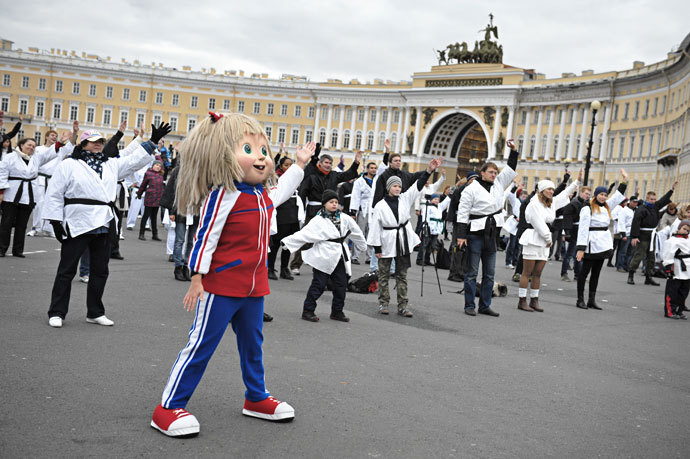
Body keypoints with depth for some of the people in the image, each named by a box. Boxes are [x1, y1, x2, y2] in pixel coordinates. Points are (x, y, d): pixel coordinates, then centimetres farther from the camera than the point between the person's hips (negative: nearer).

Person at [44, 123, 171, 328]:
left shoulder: (112, 165, 15)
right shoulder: (69, 165, -1)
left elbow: (135, 160, 16)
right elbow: (55, 194, -3)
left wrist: (153, 142, 8)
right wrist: (56, 221, -8)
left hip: (104, 225, 6)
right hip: (77, 224, -6)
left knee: (100, 270, 11)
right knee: (67, 270, 0)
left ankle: (95, 312, 22)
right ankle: (56, 312, 7)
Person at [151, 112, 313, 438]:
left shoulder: (262, 195, 9)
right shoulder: (224, 194, -16)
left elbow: (281, 192, 34)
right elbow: (205, 237, -17)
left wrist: (299, 164, 34)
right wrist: (197, 279, -18)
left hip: (254, 286, 8)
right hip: (222, 285, -8)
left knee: (252, 344, 20)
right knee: (201, 344, -4)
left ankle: (257, 398, 36)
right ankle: (169, 408, 4)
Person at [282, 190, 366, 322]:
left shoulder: (344, 218, 7)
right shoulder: (318, 221, -9)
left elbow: (356, 232, 22)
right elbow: (304, 234, -15)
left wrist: (363, 245, 31)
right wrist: (287, 242, -22)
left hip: (339, 257, 5)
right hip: (324, 257, -5)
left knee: (341, 284, 6)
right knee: (318, 284, -2)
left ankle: (337, 311, 20)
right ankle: (308, 311, 8)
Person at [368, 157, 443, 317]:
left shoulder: (405, 199, 4)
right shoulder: (380, 206, -6)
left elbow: (418, 186, -6)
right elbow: (375, 228, -6)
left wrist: (429, 170, -19)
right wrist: (376, 248, -8)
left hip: (403, 241, 3)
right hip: (387, 242, -3)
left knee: (402, 275, 7)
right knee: (384, 274, 6)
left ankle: (403, 305, 10)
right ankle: (383, 303, 18)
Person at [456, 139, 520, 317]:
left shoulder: (498, 184, 10)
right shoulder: (472, 189, -8)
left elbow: (510, 169, 20)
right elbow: (462, 212, -10)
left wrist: (513, 151, 8)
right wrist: (461, 235, -14)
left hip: (491, 234, 6)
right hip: (475, 234, -6)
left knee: (489, 273, 8)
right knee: (472, 272, 0)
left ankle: (485, 306, 15)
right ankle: (469, 306, 6)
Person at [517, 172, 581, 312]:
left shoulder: (552, 203, 15)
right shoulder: (534, 204, -10)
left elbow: (564, 194, 27)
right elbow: (539, 224, -14)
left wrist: (577, 181, 24)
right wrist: (548, 239, -8)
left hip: (545, 242, 8)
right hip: (533, 240, -8)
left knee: (537, 273, 7)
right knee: (527, 273, -5)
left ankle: (534, 301, 11)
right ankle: (522, 301, -3)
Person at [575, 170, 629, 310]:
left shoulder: (606, 206, 11)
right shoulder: (587, 209, -11)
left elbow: (618, 196, 23)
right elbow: (582, 229, -14)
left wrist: (625, 179, 17)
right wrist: (581, 248, -19)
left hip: (603, 244, 8)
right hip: (591, 244, -8)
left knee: (596, 273, 10)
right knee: (585, 271, 0)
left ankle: (592, 300, 15)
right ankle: (580, 299, 5)